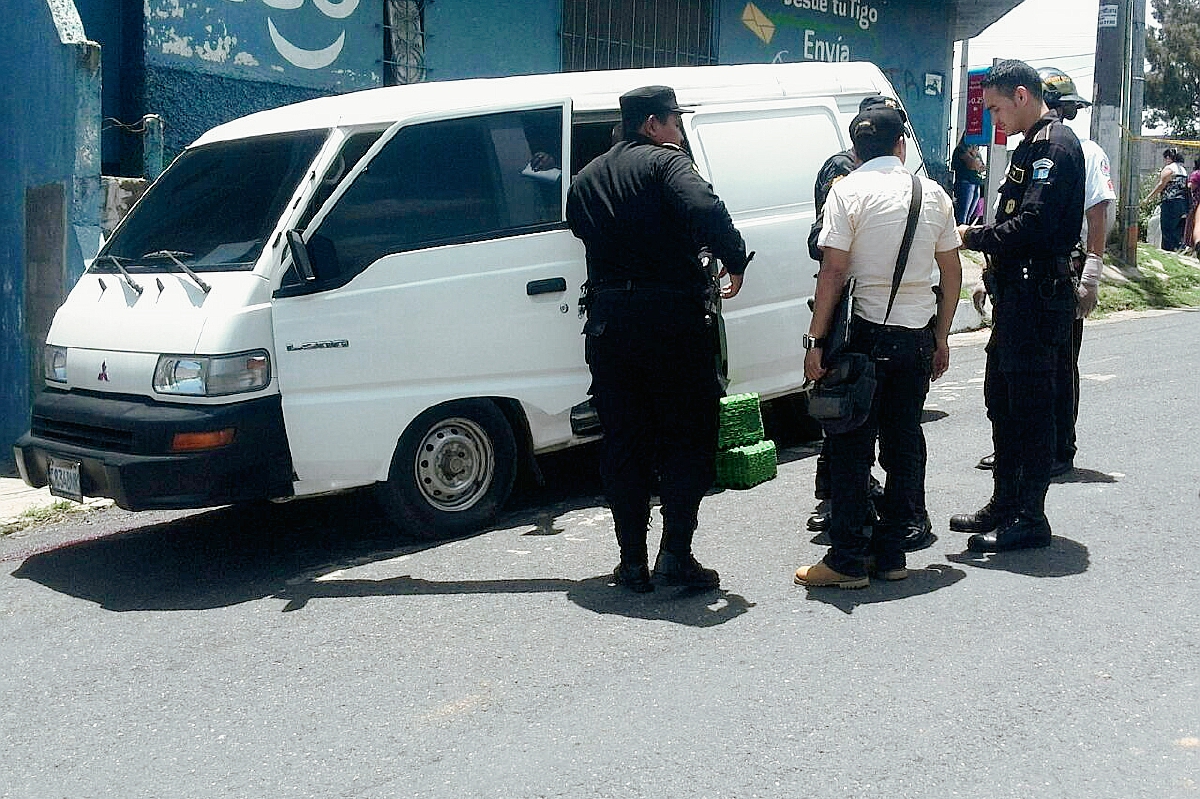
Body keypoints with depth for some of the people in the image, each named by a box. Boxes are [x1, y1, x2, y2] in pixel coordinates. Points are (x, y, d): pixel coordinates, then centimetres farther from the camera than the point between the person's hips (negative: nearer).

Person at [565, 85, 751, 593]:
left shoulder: (586, 178, 16)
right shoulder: (666, 162, -5)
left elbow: (579, 227, 16)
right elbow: (706, 210, -21)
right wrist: (735, 262, -12)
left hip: (607, 321, 5)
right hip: (671, 318, -5)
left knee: (623, 442, 11)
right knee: (688, 437, 5)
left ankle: (632, 561, 12)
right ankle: (676, 553, -1)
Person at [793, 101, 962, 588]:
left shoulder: (849, 190, -7)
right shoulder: (933, 194, 7)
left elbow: (833, 270, -13)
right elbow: (952, 272, 11)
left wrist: (816, 340, -10)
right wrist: (941, 337, 19)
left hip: (866, 331, -4)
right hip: (918, 335, 5)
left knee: (851, 447, 2)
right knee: (904, 442, 12)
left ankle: (848, 560, 4)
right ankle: (891, 553, 17)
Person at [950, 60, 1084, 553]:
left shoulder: (1055, 143, -14)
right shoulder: (1031, 145, 18)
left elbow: (1034, 225, -24)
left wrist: (973, 237, -14)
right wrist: (994, 274, 14)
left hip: (1038, 297, -10)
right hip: (1016, 293, 11)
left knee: (1030, 406, -5)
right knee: (1001, 399, 15)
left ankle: (1030, 518, 2)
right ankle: (1005, 503, 26)